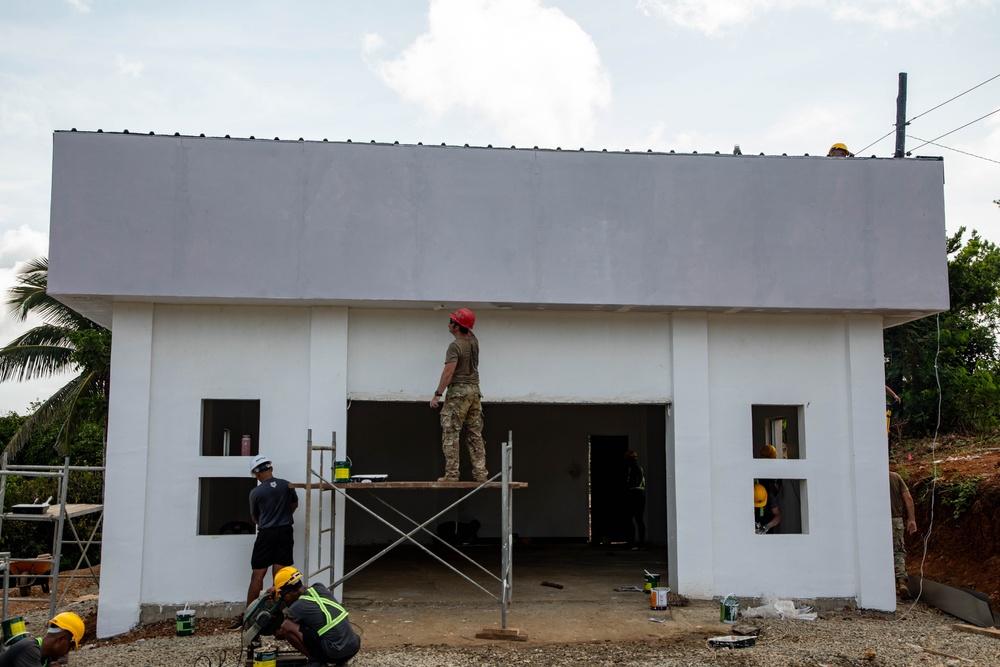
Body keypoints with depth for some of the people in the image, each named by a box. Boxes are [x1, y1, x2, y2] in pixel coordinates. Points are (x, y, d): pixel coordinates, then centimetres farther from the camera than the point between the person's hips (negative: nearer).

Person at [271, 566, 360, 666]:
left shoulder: (297, 607, -6)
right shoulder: (319, 588, 10)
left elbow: (281, 633, 15)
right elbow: (304, 589, 37)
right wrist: (276, 587, 38)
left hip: (335, 652, -8)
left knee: (288, 627, -6)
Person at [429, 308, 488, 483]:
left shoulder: (455, 346, -13)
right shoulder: (473, 340, 8)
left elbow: (448, 372, -20)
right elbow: (467, 332, 34)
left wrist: (437, 394, -18)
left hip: (458, 391, -7)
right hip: (474, 390, 8)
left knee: (451, 435, -4)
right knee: (475, 435, 8)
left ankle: (451, 475, -7)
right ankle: (481, 473, 4)